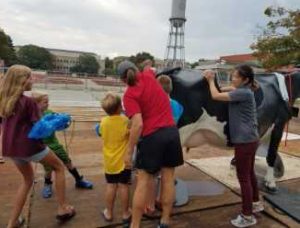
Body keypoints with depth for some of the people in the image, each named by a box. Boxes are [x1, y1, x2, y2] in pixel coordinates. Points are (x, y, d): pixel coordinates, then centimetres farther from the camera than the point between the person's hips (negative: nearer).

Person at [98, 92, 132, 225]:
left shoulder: (103, 122, -3)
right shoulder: (125, 121, -18)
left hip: (109, 161, 4)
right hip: (123, 160, -3)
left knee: (111, 186, 15)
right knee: (123, 186, 8)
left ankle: (108, 213, 28)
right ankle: (125, 214, 22)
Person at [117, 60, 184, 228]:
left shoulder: (129, 95, -7)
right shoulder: (148, 76, 7)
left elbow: (138, 124, -17)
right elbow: (150, 68, 34)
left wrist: (129, 151, -11)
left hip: (152, 136, -5)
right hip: (172, 131, 5)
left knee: (143, 182, 4)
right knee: (168, 179, 11)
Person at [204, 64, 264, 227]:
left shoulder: (243, 93, -19)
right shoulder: (244, 92, 10)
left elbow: (216, 96, -20)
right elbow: (224, 93, 19)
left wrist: (210, 80, -5)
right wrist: (212, 79, 12)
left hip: (244, 140, -10)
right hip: (250, 139, 10)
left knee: (243, 177, 0)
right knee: (250, 173, 23)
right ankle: (256, 203, 41)